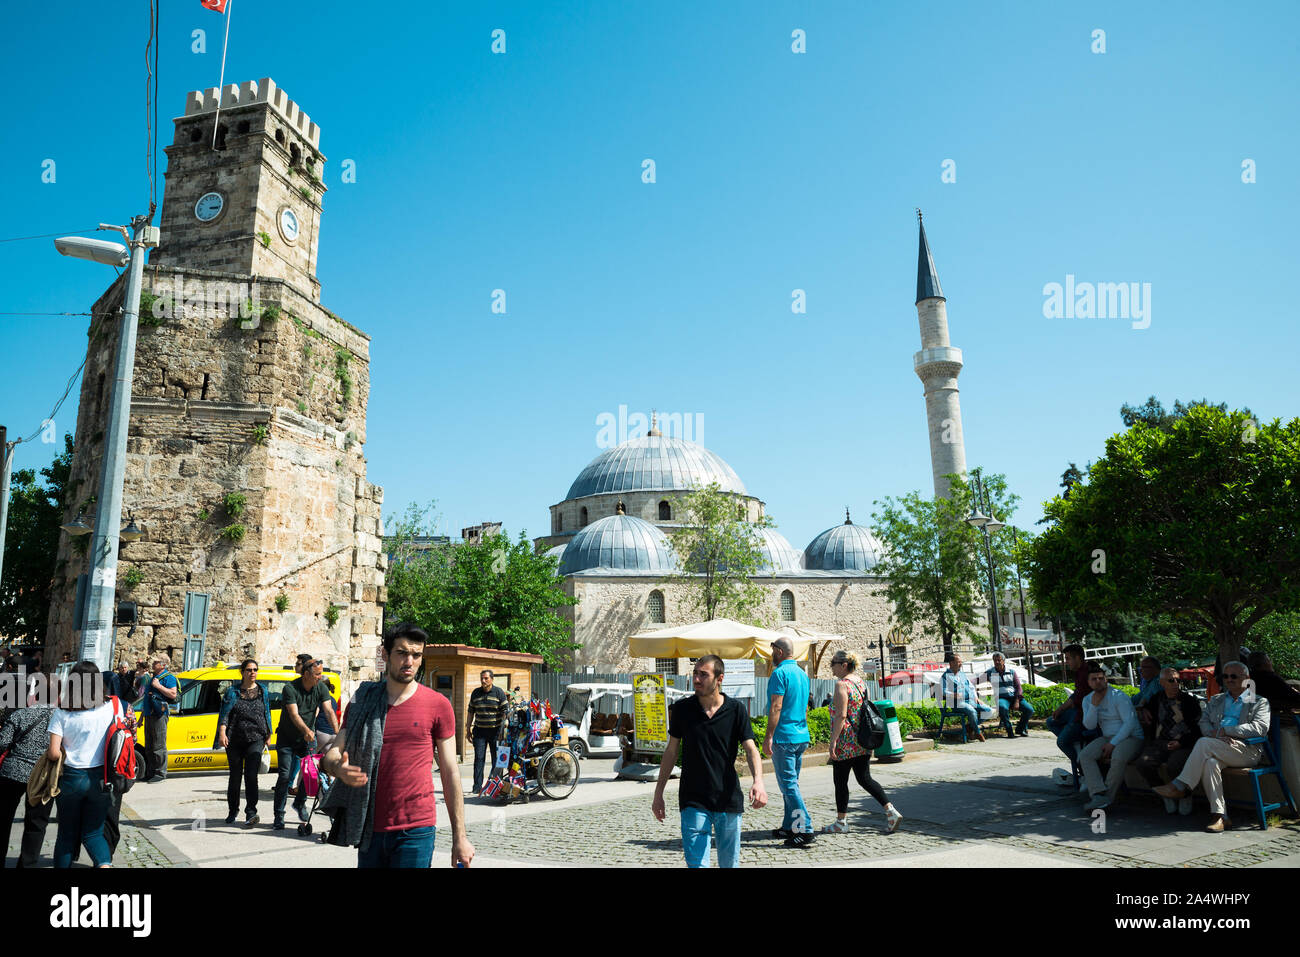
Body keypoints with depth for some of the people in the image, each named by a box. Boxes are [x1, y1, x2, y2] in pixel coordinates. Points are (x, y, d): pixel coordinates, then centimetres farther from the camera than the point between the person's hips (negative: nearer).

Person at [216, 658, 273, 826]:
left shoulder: (263, 691, 10)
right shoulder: (232, 691, 5)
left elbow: (267, 714, 14)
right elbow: (225, 713, -2)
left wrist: (268, 736, 11)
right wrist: (222, 733, -16)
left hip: (256, 739, 0)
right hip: (234, 740, 1)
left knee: (251, 775, -12)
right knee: (235, 775, 11)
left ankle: (251, 812, -12)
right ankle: (233, 811, 28)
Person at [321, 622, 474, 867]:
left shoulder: (438, 705, -1)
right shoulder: (361, 701, 7)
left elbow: (450, 773, 0)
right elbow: (332, 754, 6)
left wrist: (460, 837, -2)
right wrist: (339, 769, -19)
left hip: (416, 831, -3)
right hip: (370, 829, 3)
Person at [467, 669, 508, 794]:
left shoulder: (499, 692, -3)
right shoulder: (475, 693, 8)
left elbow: (506, 711, -5)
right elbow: (471, 711, 14)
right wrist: (469, 728, 11)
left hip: (495, 730, -2)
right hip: (480, 730, 2)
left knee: (496, 759, 3)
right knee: (479, 758, -3)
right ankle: (477, 786, 0)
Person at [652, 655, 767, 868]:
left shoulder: (737, 710, -4)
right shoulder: (682, 709, -1)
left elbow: (750, 749, -8)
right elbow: (672, 750, 8)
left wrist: (758, 781, -28)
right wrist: (658, 792, 8)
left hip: (729, 800, 0)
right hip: (693, 801, 0)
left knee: (730, 863, 11)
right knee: (696, 863, -8)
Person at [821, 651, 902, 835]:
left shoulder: (841, 684, -15)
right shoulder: (860, 681, 11)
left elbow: (841, 715, -21)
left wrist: (833, 741, -18)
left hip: (846, 742, -8)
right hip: (863, 741, 8)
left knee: (840, 780, 4)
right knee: (865, 778, 12)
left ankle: (841, 823, 12)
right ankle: (891, 812, 2)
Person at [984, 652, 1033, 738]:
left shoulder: (1012, 671, 11)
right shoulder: (989, 673, 7)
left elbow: (1018, 687, 8)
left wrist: (1017, 701, -6)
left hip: (1014, 696, 3)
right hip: (1001, 698, -3)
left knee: (1029, 710, -18)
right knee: (1003, 708, -38)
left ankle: (1020, 729, 9)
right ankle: (1009, 731, -19)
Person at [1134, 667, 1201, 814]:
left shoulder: (1189, 701, 5)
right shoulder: (1156, 701, 16)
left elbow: (1197, 730, 2)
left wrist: (1181, 742, -11)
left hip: (1183, 745, -3)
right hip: (1159, 743, 3)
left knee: (1174, 767, -33)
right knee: (1143, 764, -25)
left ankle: (1185, 796, 1)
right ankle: (1167, 795, -1)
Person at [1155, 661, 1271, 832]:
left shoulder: (1259, 701, 15)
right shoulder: (1215, 700, 28)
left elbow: (1260, 728, -3)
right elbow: (1204, 723, 14)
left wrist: (1224, 731, -11)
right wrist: (1220, 737, -10)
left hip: (1247, 752, -3)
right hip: (1218, 751, 3)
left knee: (1204, 743, -32)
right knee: (1210, 763, -34)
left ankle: (1181, 786, -28)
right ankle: (1220, 816, -32)